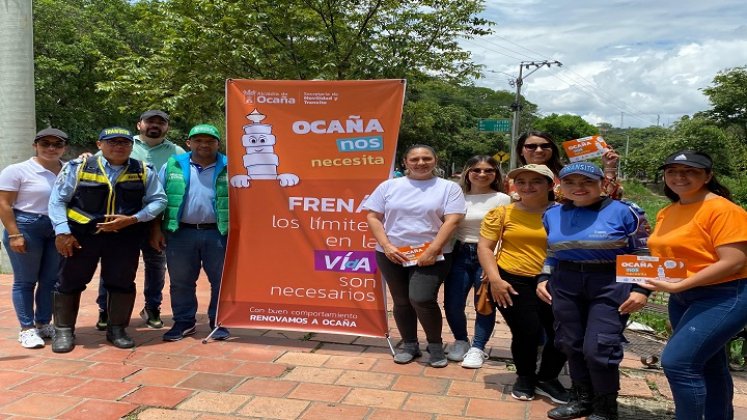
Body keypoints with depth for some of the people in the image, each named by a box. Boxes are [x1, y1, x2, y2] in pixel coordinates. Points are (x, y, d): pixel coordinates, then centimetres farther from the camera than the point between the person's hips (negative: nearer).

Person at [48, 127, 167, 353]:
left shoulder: (144, 171, 2)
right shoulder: (78, 167, -2)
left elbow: (159, 200, 2)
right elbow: (58, 200, 1)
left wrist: (132, 219, -11)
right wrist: (62, 232, -9)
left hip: (125, 237, 1)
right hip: (81, 235, -1)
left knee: (122, 283, 8)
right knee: (70, 282, 6)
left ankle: (117, 330, 24)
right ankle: (63, 331, 21)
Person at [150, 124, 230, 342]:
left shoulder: (230, 168, 2)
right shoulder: (173, 166, 7)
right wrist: (156, 230, 3)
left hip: (219, 234, -1)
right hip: (180, 233, 1)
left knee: (221, 281, 4)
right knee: (180, 281, 9)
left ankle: (219, 322, 17)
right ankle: (183, 322, 22)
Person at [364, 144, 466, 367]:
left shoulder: (449, 188, 1)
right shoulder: (389, 186, 6)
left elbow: (451, 221, -8)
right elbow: (373, 217, 4)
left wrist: (432, 251, -16)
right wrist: (387, 246, -8)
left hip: (430, 256, -3)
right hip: (391, 255, 3)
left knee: (422, 299, -15)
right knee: (401, 301, 10)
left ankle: (435, 345, 10)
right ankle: (409, 344, 30)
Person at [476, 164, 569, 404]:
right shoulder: (502, 213, 0)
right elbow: (484, 246, 0)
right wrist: (495, 279, -11)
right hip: (513, 282, -2)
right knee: (527, 333, -5)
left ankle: (547, 378, 29)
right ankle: (525, 377, 28)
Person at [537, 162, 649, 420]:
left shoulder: (623, 211, -6)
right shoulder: (553, 215, 7)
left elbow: (642, 253, -3)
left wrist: (641, 289, -9)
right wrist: (543, 278, 10)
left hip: (611, 285, -5)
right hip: (565, 285, 5)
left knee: (599, 348, -8)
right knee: (571, 344, 8)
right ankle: (582, 399, 28)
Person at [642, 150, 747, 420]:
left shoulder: (723, 210, -15)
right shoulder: (667, 213, 8)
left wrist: (677, 286, -25)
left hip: (723, 298, -8)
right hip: (682, 298, 8)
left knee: (677, 361, -16)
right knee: (708, 366, 18)